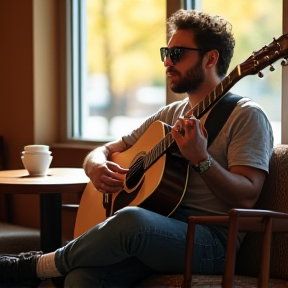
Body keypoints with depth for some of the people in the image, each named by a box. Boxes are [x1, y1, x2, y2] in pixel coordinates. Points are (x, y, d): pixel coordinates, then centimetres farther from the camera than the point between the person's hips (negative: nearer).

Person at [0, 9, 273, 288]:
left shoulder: (245, 116, 0)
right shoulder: (169, 115, 23)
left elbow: (247, 196, -11)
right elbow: (105, 150, 27)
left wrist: (201, 159, -26)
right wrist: (96, 166, 3)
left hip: (211, 240, -5)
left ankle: (36, 265, -16)